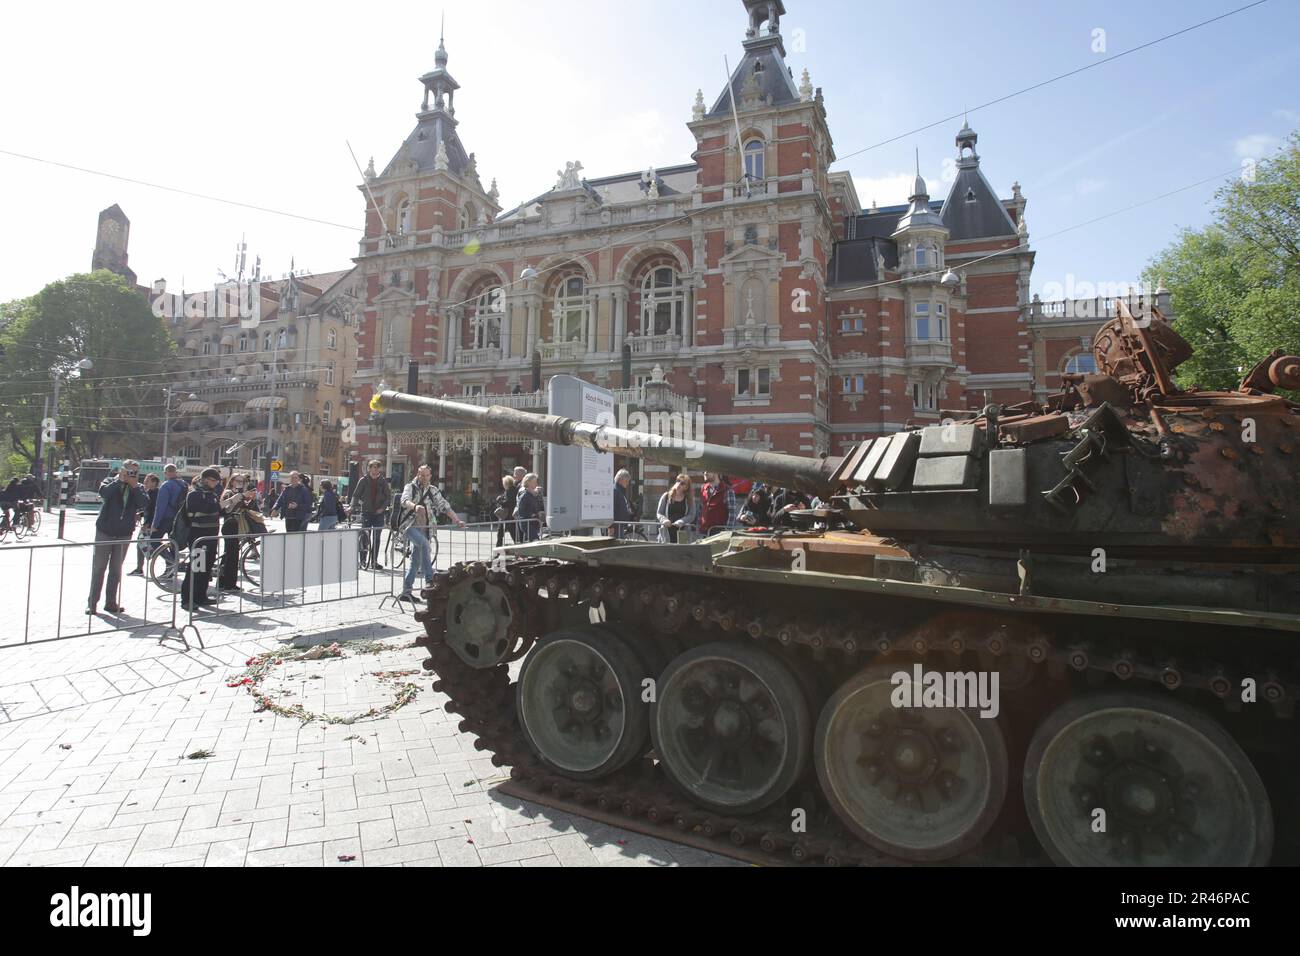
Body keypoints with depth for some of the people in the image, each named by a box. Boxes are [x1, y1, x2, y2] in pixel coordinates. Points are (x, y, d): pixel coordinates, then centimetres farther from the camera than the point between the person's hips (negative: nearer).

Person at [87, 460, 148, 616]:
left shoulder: (138, 488, 7)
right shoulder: (110, 482, 2)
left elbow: (144, 503, -13)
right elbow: (104, 493, -21)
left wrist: (134, 486, -16)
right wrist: (120, 480, -18)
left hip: (124, 534, 2)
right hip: (105, 532, -2)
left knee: (116, 569, 8)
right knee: (98, 568, 2)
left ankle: (111, 603, 16)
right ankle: (92, 602, 9)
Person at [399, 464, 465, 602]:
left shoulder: (433, 491, 13)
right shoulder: (410, 487, 1)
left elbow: (444, 506, 11)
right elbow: (404, 501, -18)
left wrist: (457, 521, 2)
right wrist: (415, 506, -40)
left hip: (423, 528, 5)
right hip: (410, 526, -5)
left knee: (415, 561, 5)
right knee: (424, 543, -31)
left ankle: (406, 592, 12)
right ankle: (430, 580, -28)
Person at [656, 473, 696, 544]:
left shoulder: (690, 499, 8)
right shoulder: (666, 496, 10)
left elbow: (691, 515, -1)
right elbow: (659, 513, 9)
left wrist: (680, 522, -17)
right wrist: (664, 520, -12)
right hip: (667, 531, 1)